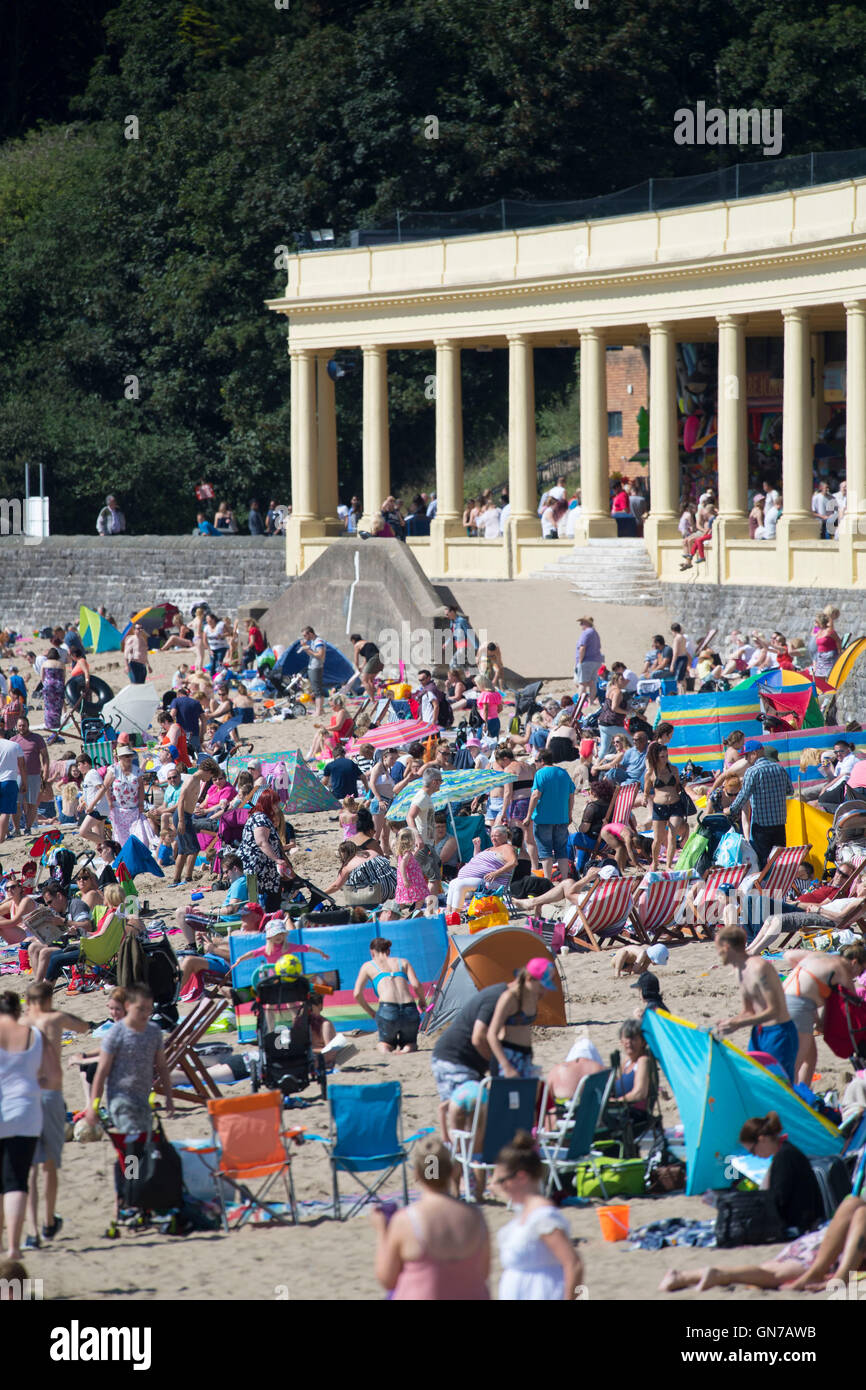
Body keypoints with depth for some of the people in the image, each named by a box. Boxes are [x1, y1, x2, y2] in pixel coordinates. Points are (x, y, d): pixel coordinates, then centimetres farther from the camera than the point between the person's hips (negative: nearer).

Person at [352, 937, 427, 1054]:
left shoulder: (368, 966, 18)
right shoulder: (403, 962, 21)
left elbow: (357, 994, 10)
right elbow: (416, 985, 7)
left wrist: (370, 1012, 24)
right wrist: (422, 1001, 26)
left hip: (387, 1010, -1)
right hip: (410, 1012, 1)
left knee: (385, 1044, 27)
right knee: (409, 1044, 26)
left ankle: (385, 1051, -9)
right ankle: (408, 1049, -10)